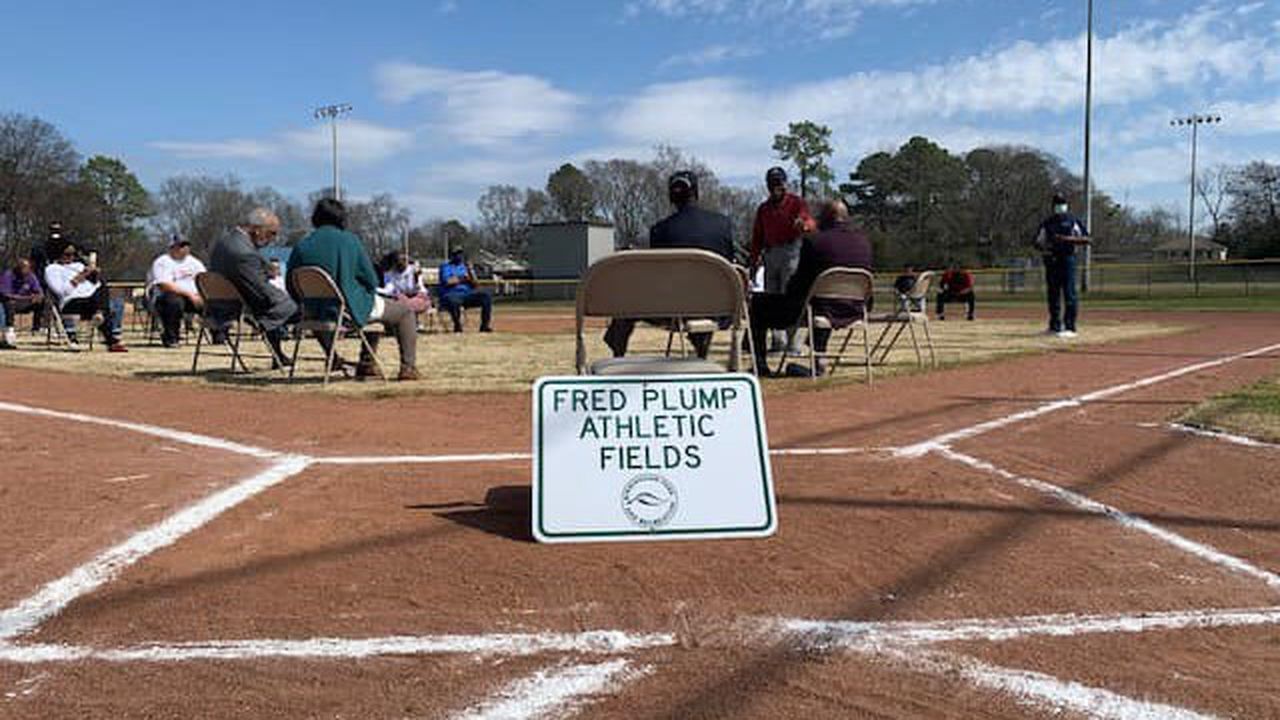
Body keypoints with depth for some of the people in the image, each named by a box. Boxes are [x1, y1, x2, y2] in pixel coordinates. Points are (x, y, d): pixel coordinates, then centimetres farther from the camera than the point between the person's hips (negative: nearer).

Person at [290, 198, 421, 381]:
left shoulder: (301, 246, -3)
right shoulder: (349, 240, -12)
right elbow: (371, 281, -9)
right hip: (352, 310, -5)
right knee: (405, 311, 15)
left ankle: (367, 364, 34)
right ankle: (408, 367, 9)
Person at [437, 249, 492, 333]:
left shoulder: (465, 266, 20)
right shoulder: (446, 267, 6)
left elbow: (474, 284, 10)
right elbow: (448, 282, -12)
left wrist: (470, 271, -6)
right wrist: (463, 279, 0)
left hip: (467, 294, 5)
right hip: (451, 294, -5)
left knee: (486, 295, -17)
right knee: (454, 300, -42)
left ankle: (485, 325, -18)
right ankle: (457, 325, -21)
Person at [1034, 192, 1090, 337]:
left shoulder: (1073, 221, 3)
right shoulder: (1047, 223, 14)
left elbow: (1086, 239, -3)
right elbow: (1038, 242, 15)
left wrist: (1068, 239, -16)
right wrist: (1044, 247, -8)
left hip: (1068, 259, -4)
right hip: (1051, 260, 4)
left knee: (1069, 294, -9)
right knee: (1053, 294, 8)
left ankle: (1070, 327, -9)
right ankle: (1055, 326, 16)